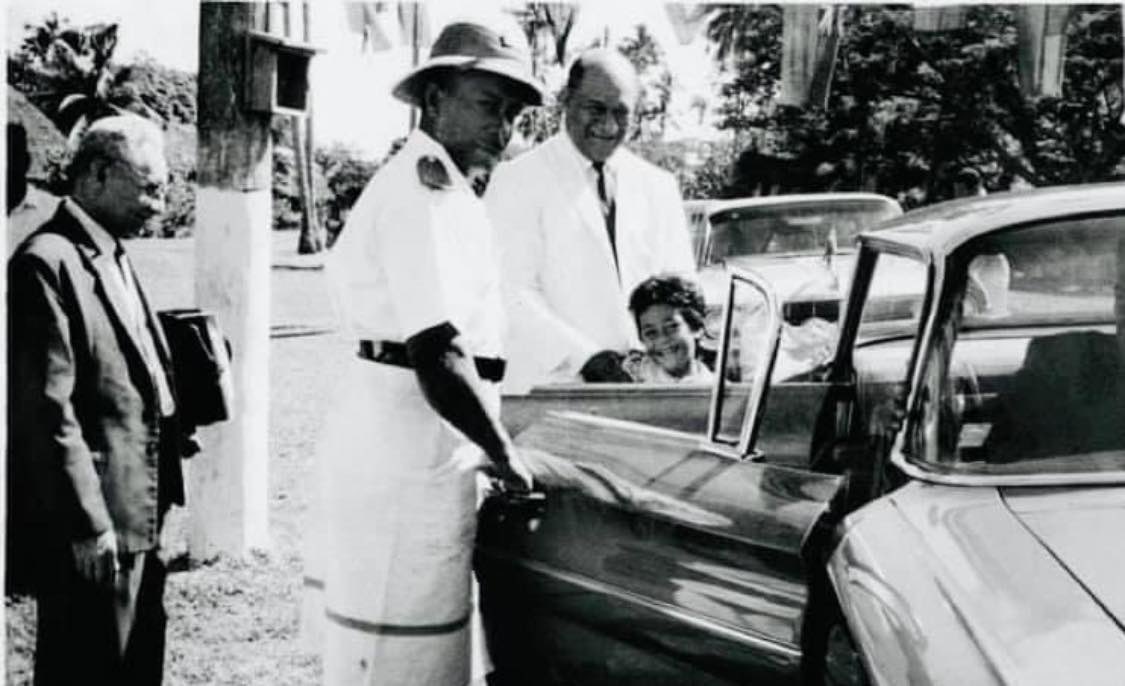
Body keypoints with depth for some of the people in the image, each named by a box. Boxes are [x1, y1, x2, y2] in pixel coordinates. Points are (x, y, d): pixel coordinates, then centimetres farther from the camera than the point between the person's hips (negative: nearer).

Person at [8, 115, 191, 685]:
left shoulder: (114, 258, 15)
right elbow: (48, 409, -20)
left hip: (139, 519, 9)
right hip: (91, 531, -9)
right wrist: (89, 525, -20)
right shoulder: (47, 263, -15)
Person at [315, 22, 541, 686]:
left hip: (420, 457, 10)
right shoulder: (425, 190, -15)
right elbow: (437, 357, -22)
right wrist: (505, 458, -12)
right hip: (405, 463, -10)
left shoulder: (440, 186, 18)